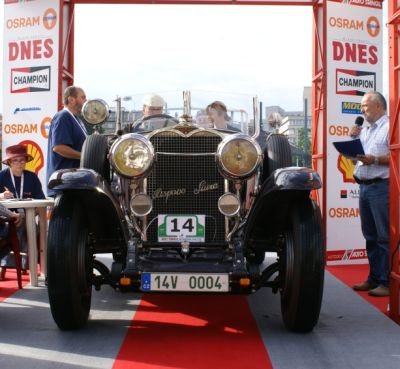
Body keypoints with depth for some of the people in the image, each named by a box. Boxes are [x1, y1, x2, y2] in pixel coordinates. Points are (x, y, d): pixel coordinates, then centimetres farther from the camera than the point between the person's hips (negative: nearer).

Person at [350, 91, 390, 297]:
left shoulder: (390, 127, -6)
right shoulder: (365, 130, 20)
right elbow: (355, 156, 25)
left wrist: (375, 160, -22)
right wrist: (353, 139, 10)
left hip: (381, 187, -9)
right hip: (364, 186, 9)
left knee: (385, 237, -7)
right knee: (370, 236, 12)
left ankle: (387, 283, -4)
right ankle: (374, 279, 20)